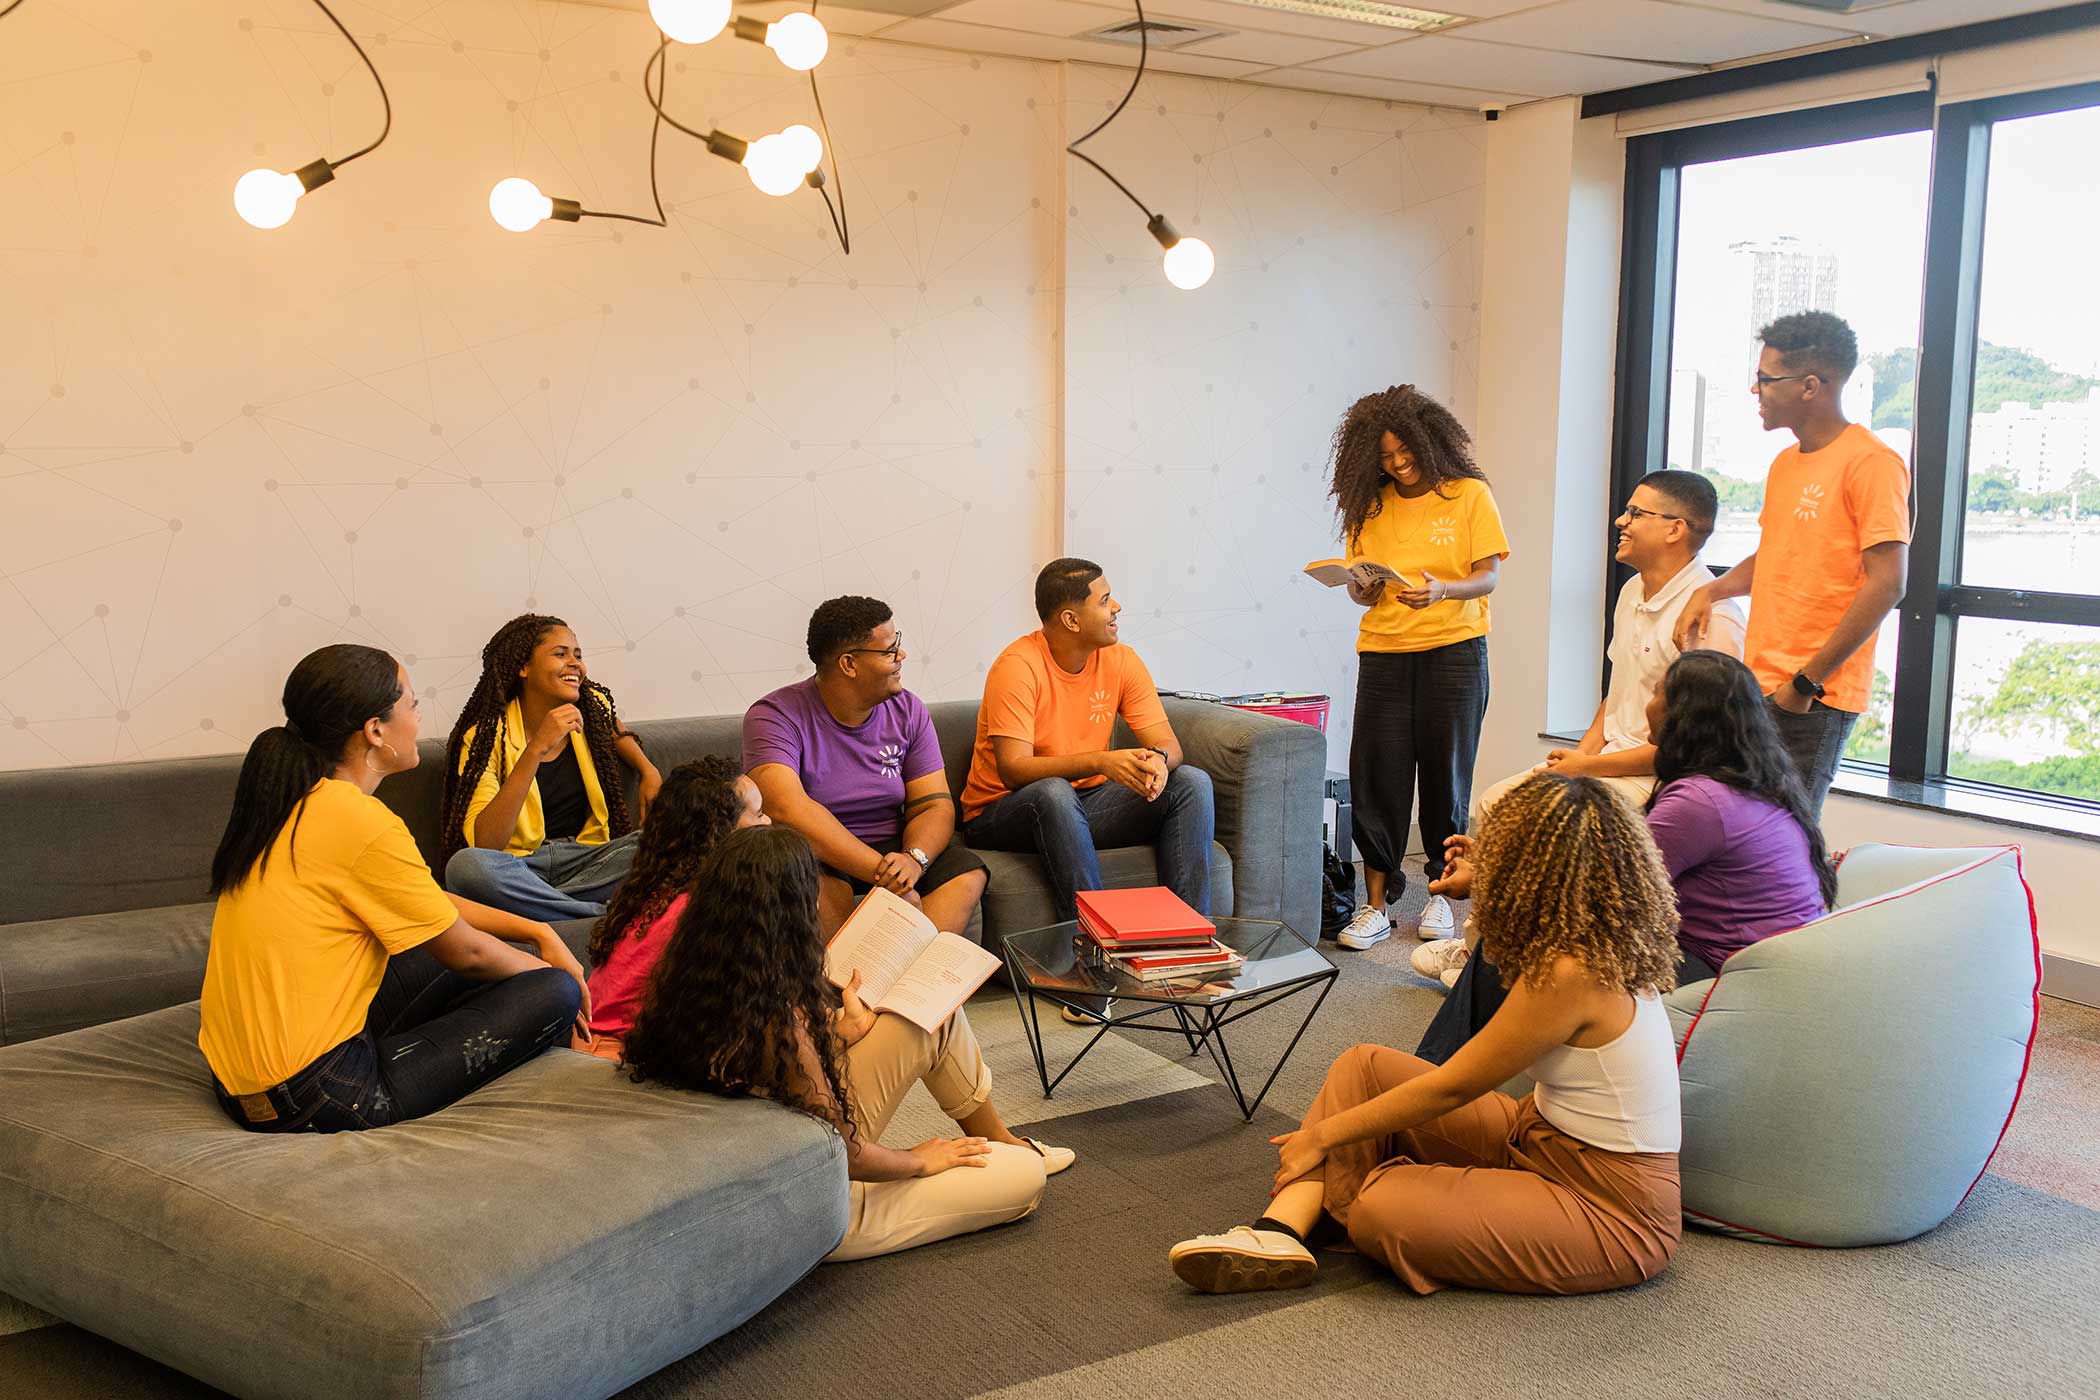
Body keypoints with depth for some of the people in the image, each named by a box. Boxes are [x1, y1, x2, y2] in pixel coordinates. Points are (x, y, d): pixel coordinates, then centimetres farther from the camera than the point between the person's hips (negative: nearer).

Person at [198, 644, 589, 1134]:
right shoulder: (360, 820, -20)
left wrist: (537, 932, 11)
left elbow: (435, 906, 16)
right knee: (556, 993, -8)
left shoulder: (293, 801, 8)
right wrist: (551, 970, 8)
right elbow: (465, 951, -9)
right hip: (313, 1101, -10)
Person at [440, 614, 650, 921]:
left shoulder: (594, 706, 4)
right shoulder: (485, 736, -10)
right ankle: (605, 915, -27)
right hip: (518, 866, -3)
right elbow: (484, 845, -23)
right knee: (465, 864, -37)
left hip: (586, 858, 3)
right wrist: (536, 749, -27)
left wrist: (649, 772, 11)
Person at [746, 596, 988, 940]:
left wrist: (914, 858, -26)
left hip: (890, 848, 5)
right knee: (824, 886, -37)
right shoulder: (775, 716, -14)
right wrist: (882, 873, -36)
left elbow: (934, 806, -1)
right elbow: (787, 808, -30)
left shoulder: (907, 711, 3)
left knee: (968, 873, -21)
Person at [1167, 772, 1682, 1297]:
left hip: (1610, 1214, -10)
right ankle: (1279, 1233, -14)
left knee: (1381, 1207, -31)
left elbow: (1450, 1087, -19)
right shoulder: (1610, 939, 0)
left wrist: (1320, 1136, -10)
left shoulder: (1570, 973, -27)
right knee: (1364, 1066, 0)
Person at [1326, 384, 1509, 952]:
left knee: (1445, 775, 4)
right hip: (1383, 650, 3)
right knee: (1376, 776, -2)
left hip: (1453, 649, -2)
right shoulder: (1370, 505, 9)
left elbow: (1489, 576, -5)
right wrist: (1362, 588, -13)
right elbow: (1361, 590, 11)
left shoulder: (1470, 495, 0)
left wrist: (1442, 590, -23)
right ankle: (1376, 904, 6)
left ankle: (1442, 893, 20)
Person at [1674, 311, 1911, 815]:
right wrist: (1711, 591, 11)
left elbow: (1886, 583, -17)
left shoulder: (1871, 462, -11)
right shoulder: (1785, 463, 17)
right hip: (1761, 688, 8)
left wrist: (1808, 681, -16)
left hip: (1816, 698, -8)